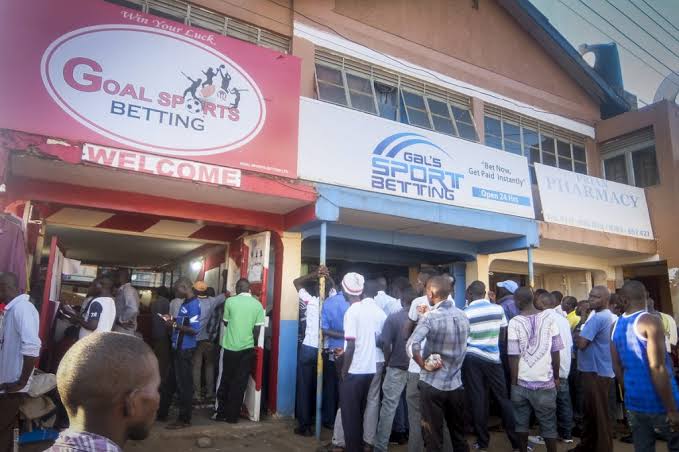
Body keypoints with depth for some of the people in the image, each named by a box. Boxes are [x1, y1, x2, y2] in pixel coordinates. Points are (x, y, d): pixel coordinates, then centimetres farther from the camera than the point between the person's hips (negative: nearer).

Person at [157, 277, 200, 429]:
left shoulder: (193, 304, -19)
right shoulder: (186, 303, 11)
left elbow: (194, 330, -25)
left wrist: (175, 325, -20)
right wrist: (173, 320, 4)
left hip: (185, 349, -10)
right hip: (178, 348, 10)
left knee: (184, 384, 1)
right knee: (172, 381, 20)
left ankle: (184, 419, 13)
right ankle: (161, 412, 33)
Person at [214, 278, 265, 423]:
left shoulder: (230, 301, -4)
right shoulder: (258, 304, -2)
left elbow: (225, 323, 7)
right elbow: (257, 329, -2)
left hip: (230, 347, -1)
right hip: (247, 348, 1)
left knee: (225, 381, 12)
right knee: (240, 383, 7)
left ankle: (221, 413, 19)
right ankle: (232, 416, 13)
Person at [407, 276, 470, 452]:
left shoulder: (431, 317, -17)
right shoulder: (463, 316, 3)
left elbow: (412, 344, -30)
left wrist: (424, 365, -17)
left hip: (432, 385, -5)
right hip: (456, 384, 5)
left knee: (433, 437, 7)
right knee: (459, 433, 19)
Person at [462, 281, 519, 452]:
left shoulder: (466, 313, -9)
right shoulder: (498, 309, -2)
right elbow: (503, 334, 9)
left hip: (472, 359, -2)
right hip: (492, 358, 2)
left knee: (478, 400, 6)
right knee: (503, 398, 10)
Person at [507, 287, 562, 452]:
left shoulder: (515, 322, -9)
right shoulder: (548, 318, -4)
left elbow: (514, 356, -9)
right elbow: (555, 351, -2)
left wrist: (513, 382, 1)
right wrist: (556, 377, 11)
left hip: (522, 382, -1)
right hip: (545, 382, 1)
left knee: (521, 422, 13)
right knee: (548, 424, 13)